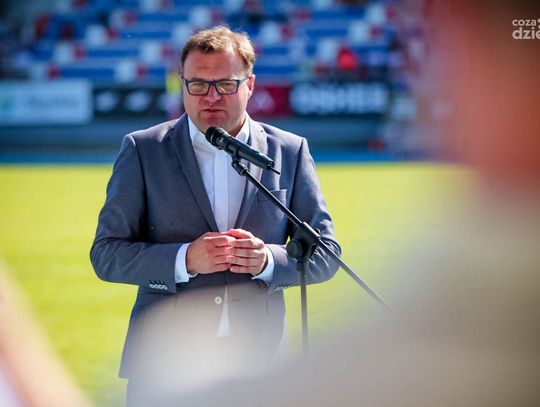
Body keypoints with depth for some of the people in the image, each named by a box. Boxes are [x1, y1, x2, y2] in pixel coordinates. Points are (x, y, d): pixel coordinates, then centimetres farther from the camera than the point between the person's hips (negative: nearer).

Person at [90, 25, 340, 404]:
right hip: (164, 361, -1)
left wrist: (269, 260, -13)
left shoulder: (290, 152, 8)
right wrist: (185, 259, -17)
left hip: (257, 358, 1)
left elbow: (324, 254, 8)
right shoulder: (143, 150, 4)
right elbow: (106, 254, -1)